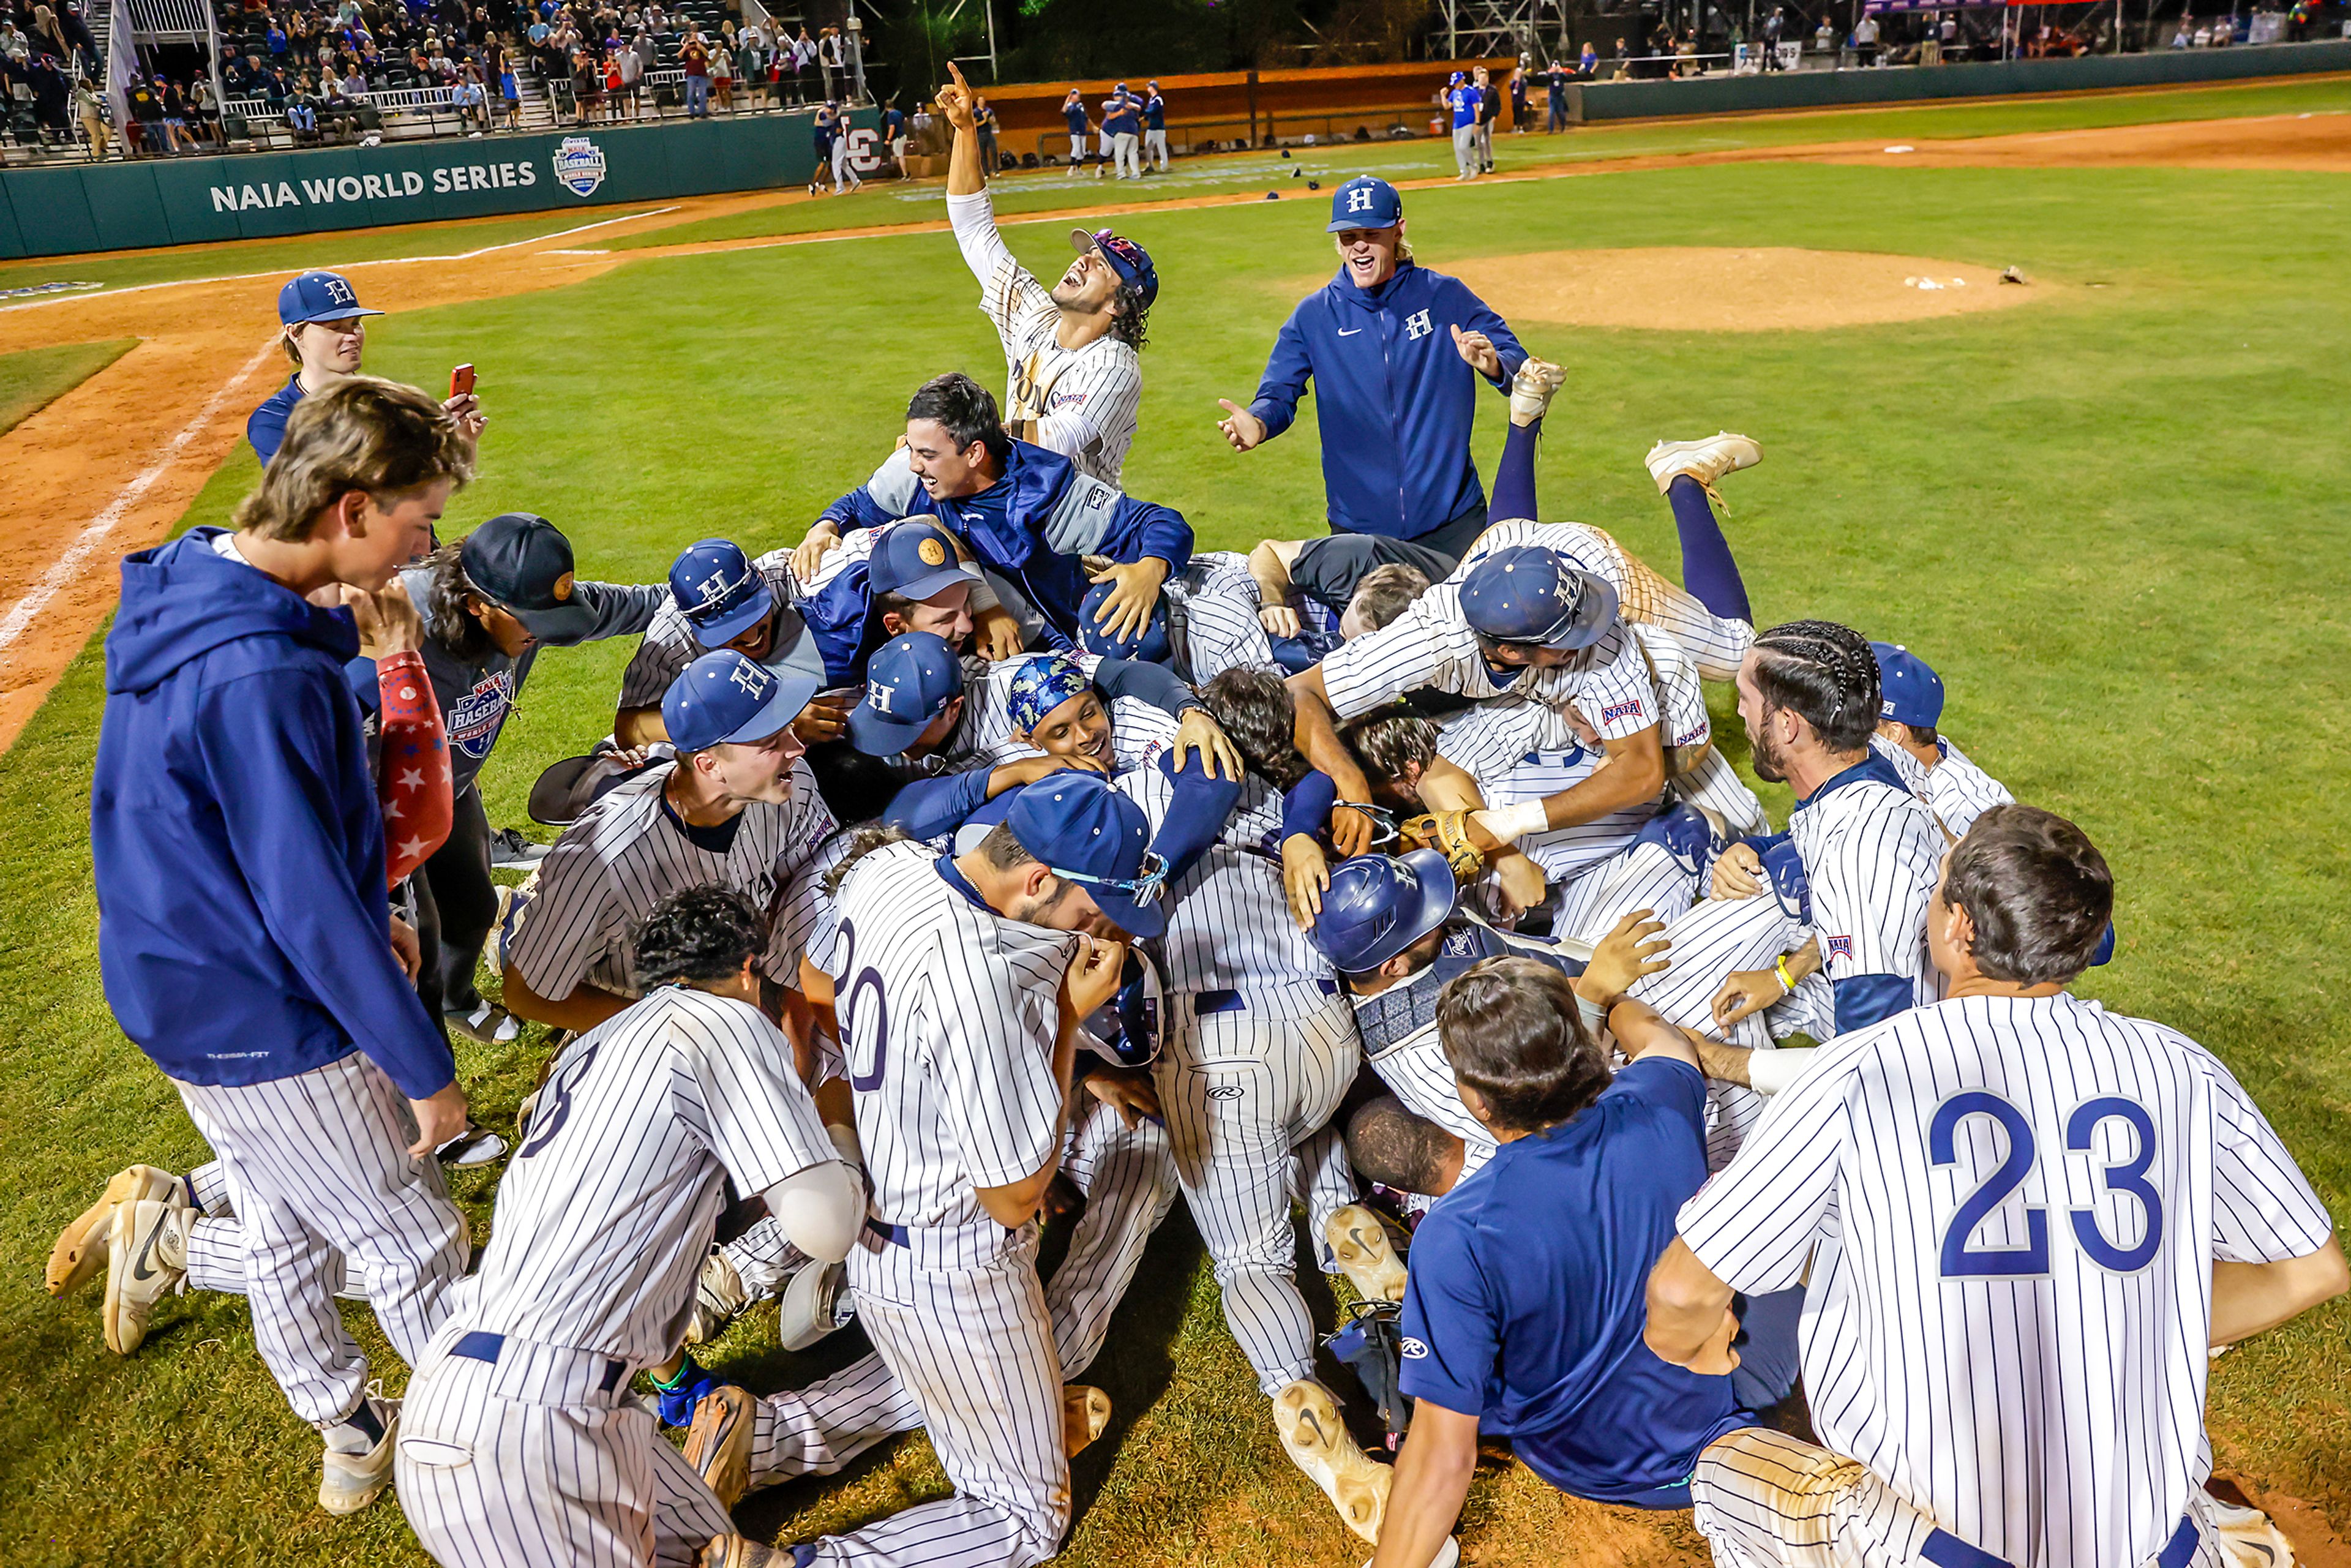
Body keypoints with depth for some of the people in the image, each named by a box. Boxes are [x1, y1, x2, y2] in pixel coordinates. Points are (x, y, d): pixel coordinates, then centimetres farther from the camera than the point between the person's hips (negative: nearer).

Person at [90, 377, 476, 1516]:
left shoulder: (187, 588, -1)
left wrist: (363, 916, 18)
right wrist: (424, 1068, -16)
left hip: (194, 985, 9)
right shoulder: (263, 677, -32)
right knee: (416, 1244, 9)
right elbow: (310, 907, -27)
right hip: (268, 1027, -9)